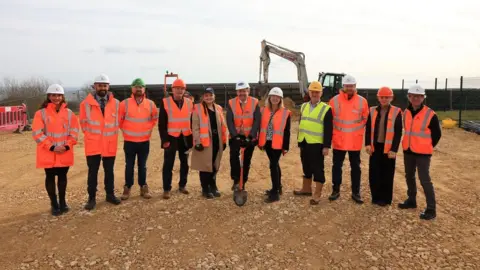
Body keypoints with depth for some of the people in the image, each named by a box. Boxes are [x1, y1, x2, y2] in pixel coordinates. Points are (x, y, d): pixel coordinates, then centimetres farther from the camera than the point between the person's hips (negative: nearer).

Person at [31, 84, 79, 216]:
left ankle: (62, 201, 26)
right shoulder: (41, 113, -4)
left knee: (62, 176, 12)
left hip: (65, 153, 2)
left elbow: (74, 131, 4)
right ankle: (54, 204, 18)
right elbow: (37, 133, -9)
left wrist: (67, 145, -9)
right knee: (50, 177, 6)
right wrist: (51, 147, -15)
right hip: (48, 153, -2)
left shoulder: (69, 113, 5)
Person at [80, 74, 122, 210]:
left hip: (110, 144, 2)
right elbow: (83, 123, 5)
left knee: (109, 171, 13)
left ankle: (110, 194, 26)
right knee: (92, 171, 4)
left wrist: (112, 136, 10)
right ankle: (92, 198, 15)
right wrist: (90, 136, 7)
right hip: (93, 143, -2)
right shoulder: (86, 103, -4)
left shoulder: (115, 103, 2)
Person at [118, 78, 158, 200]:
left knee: (142, 165, 11)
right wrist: (124, 130, 7)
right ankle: (127, 188, 17)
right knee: (129, 166, 6)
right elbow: (119, 119, 5)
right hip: (129, 141, -1)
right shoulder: (125, 103, -7)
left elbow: (155, 118, 16)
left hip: (144, 141, 1)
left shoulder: (150, 104, -1)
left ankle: (143, 187, 20)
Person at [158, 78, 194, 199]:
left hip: (185, 137, 4)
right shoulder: (165, 102, -4)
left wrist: (193, 138, 4)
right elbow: (161, 123, -5)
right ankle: (166, 189, 8)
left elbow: (193, 121, 9)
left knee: (185, 162, 13)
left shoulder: (189, 102, 6)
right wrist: (164, 139, -10)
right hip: (171, 137, -3)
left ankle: (182, 185, 27)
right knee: (168, 164, 0)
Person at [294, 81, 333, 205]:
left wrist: (326, 146, -14)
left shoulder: (326, 109, -7)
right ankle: (306, 189, 32)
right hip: (304, 143, 6)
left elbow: (328, 130, -9)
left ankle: (317, 194, 9)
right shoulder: (304, 106, 11)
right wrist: (299, 142, 14)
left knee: (317, 169, 0)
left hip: (317, 144, -6)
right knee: (306, 168, 17)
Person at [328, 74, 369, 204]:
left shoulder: (362, 101, -3)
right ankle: (336, 190, 23)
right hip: (338, 140, 0)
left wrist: (359, 132, 4)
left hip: (355, 141, 1)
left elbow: (366, 119, 6)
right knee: (337, 166, 9)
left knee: (355, 167, 10)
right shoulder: (334, 100, -5)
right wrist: (333, 132, 4)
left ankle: (356, 192, 21)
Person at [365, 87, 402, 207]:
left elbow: (398, 133, -6)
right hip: (375, 147, 3)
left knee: (387, 175, 6)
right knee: (374, 173, 6)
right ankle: (376, 197, 20)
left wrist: (394, 149, -11)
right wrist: (367, 144, -5)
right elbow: (368, 129, 7)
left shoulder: (396, 112, -3)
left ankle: (385, 198, 17)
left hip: (388, 148, -3)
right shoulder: (372, 111, 6)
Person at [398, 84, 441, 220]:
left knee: (424, 180, -5)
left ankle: (431, 209, 4)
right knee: (409, 177, 17)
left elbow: (437, 134, -4)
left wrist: (427, 147, 0)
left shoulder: (430, 115, -14)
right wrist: (410, 144, 15)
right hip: (408, 151, 6)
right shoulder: (406, 112, 3)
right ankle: (411, 200, 34)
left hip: (422, 153, -6)